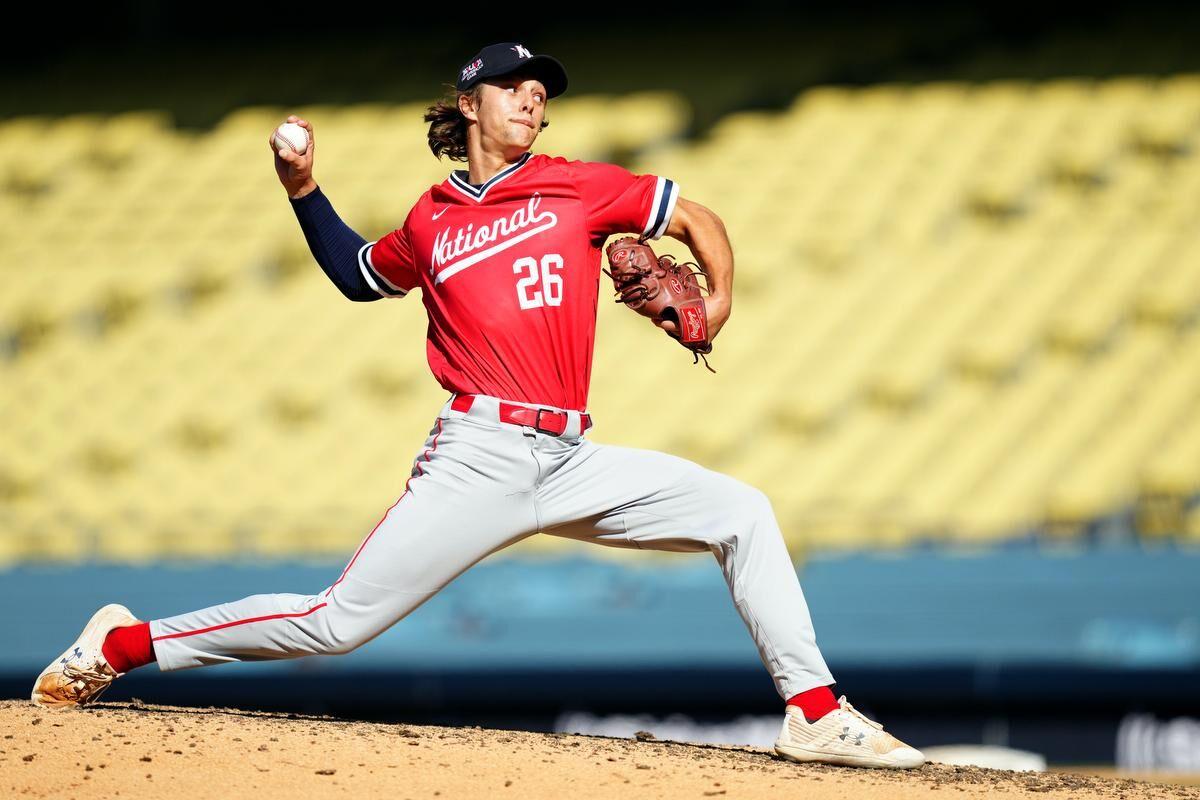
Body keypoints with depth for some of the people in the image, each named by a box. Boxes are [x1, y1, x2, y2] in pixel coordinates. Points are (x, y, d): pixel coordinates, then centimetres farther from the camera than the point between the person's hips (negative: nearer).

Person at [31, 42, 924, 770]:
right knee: (335, 623, -9)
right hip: (478, 459, -3)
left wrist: (719, 300, 1)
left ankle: (815, 711, -3)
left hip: (571, 465, 3)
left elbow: (695, 218, 17)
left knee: (741, 512, -8)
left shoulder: (577, 186, 10)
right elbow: (358, 273, 30)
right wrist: (304, 190, 17)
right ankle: (123, 645, 4)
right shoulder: (429, 225, 10)